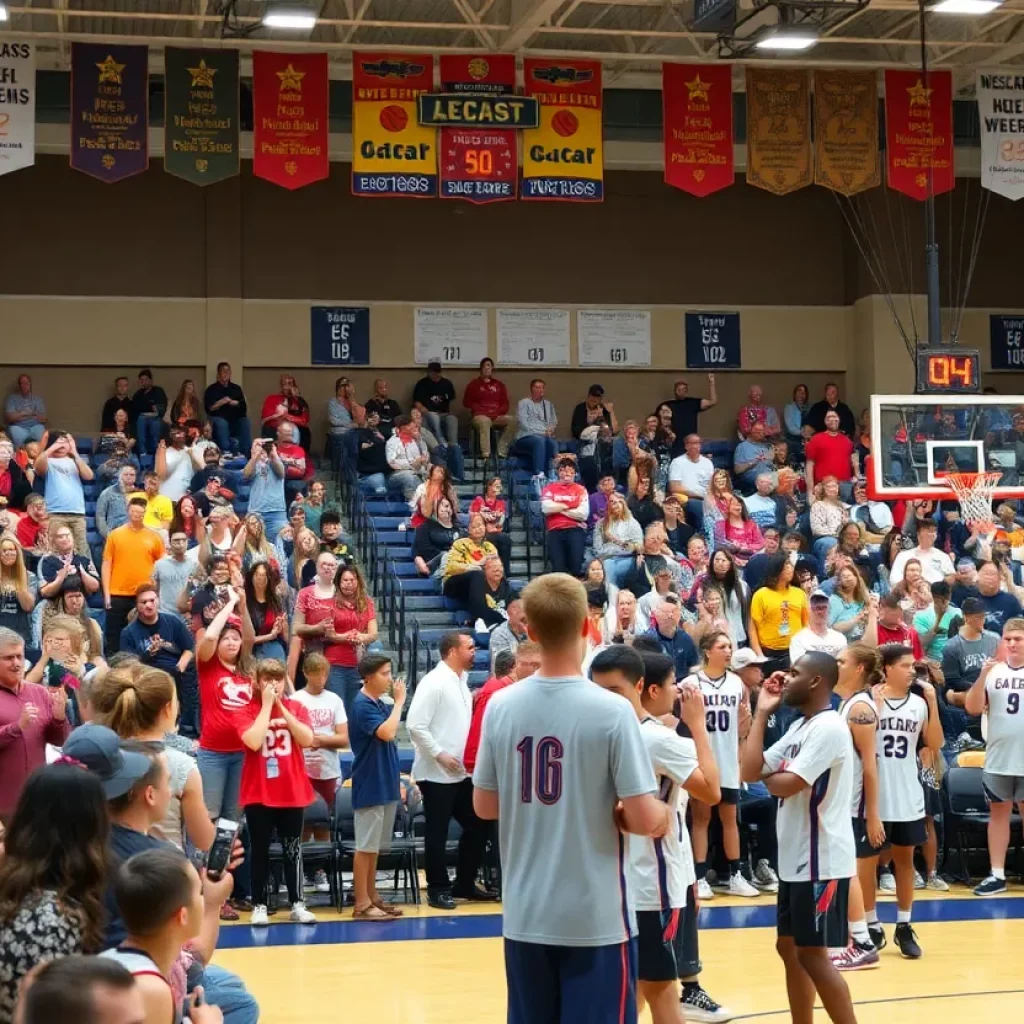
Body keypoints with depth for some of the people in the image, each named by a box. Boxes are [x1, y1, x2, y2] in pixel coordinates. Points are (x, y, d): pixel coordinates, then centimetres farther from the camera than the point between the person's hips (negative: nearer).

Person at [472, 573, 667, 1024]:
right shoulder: (612, 710, -14)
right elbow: (645, 820, -15)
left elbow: (484, 806, 8)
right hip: (595, 918, -4)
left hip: (524, 916, 4)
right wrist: (665, 816, 6)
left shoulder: (500, 706, -2)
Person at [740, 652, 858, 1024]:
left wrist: (767, 775, -2)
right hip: (796, 859, 10)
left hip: (822, 861, -10)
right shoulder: (798, 727, 13)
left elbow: (784, 785, -25)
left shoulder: (828, 728, -18)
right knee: (789, 948, 14)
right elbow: (750, 771, 8)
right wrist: (761, 714, 6)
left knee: (812, 954, -6)